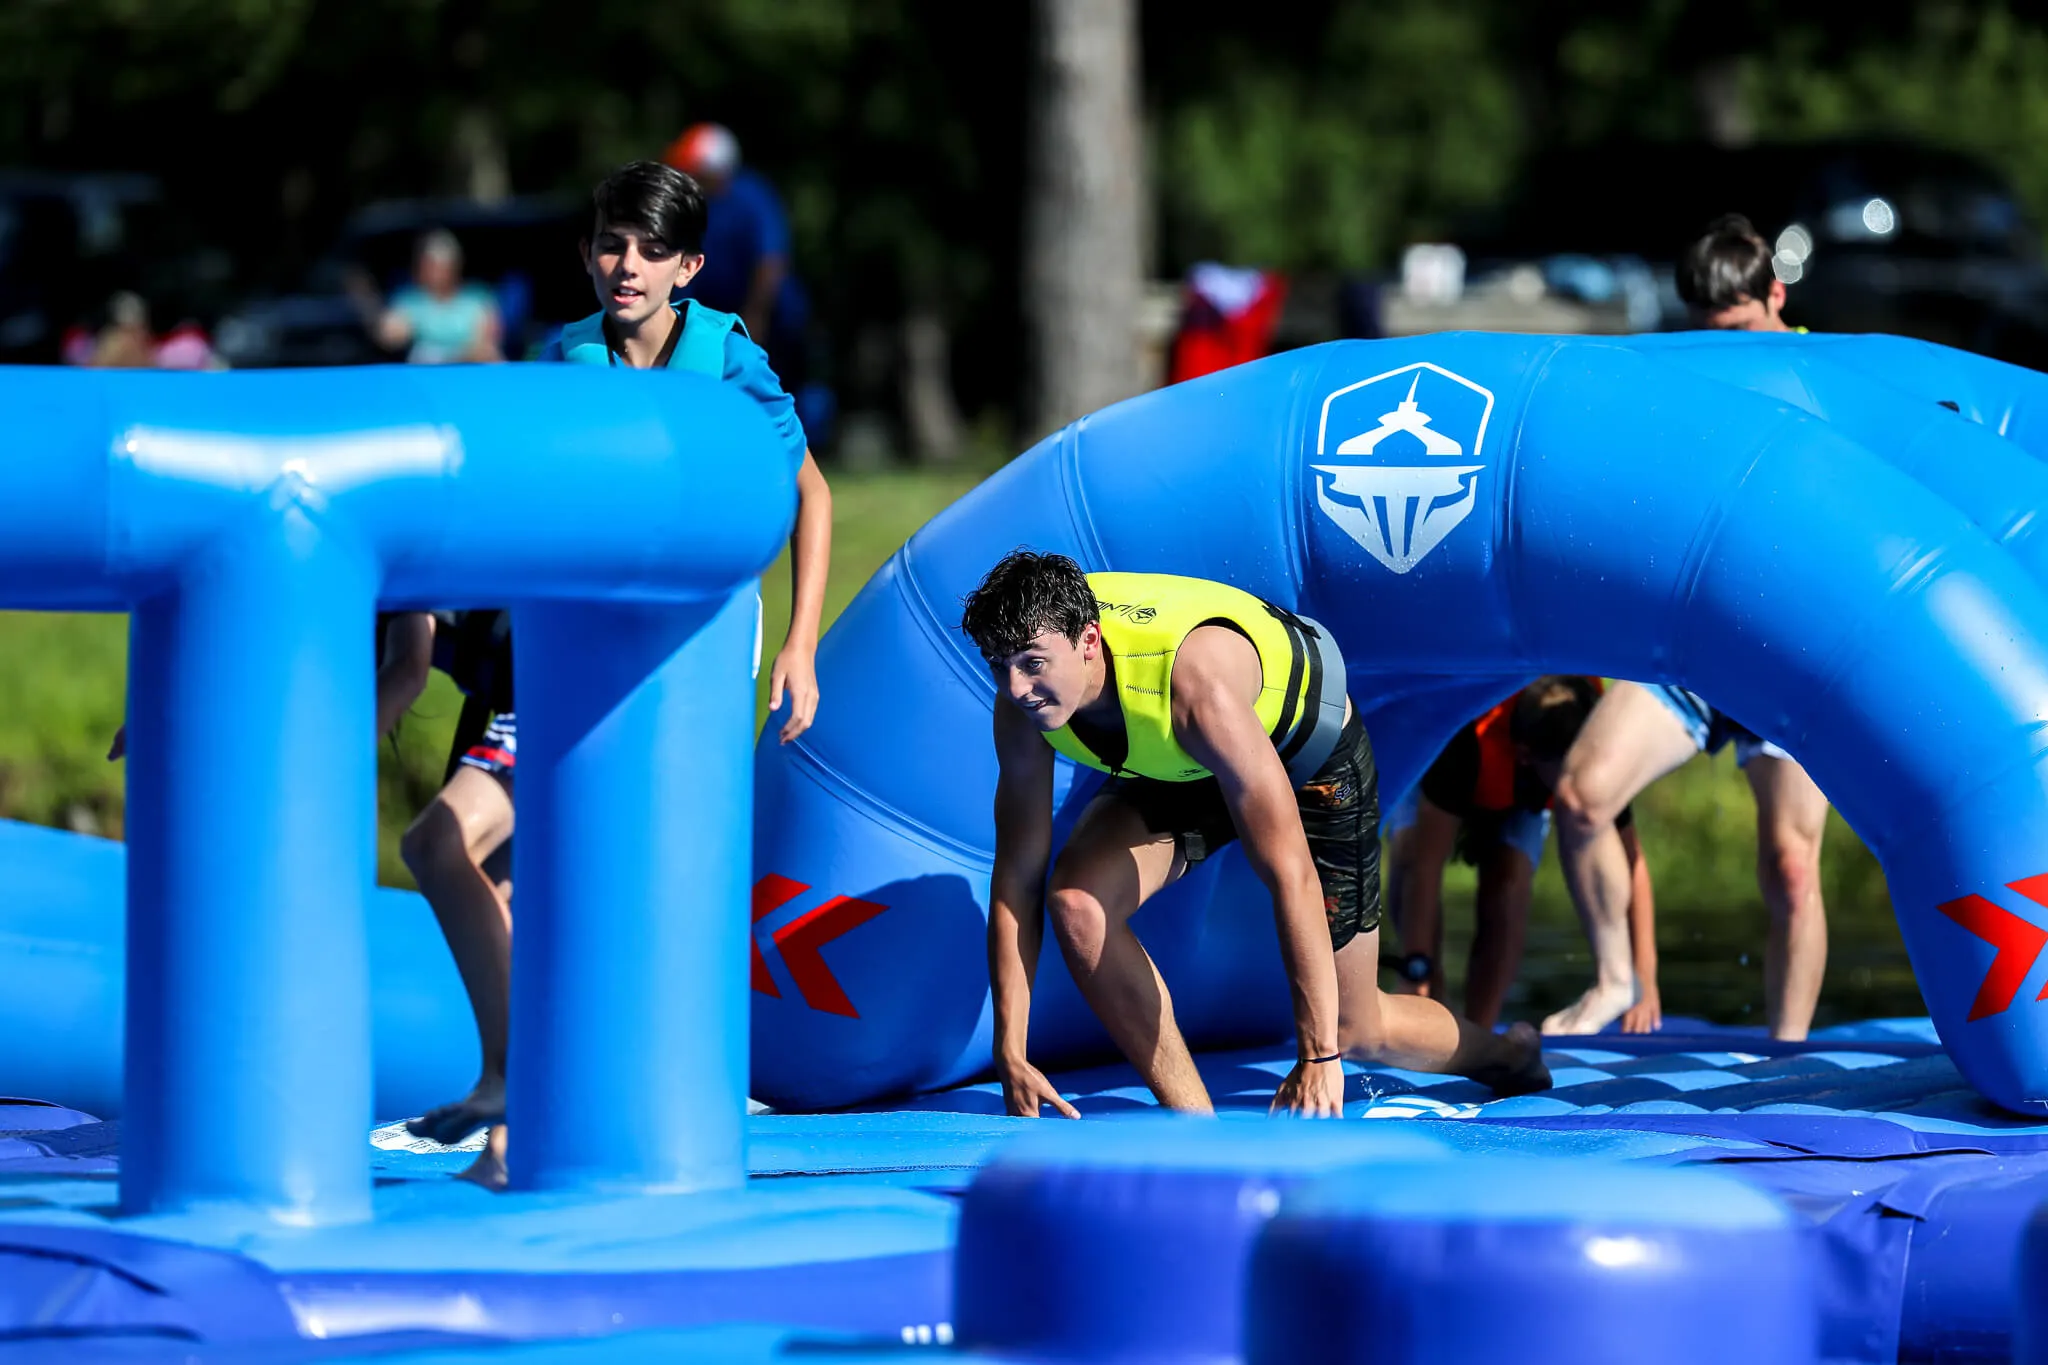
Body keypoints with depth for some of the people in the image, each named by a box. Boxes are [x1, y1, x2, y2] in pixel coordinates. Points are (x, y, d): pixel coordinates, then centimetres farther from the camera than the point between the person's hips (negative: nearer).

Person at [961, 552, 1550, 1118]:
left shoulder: (1197, 686, -45)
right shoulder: (1027, 689, -27)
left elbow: (1291, 874, -43)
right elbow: (1017, 876, -19)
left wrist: (1319, 1057, -43)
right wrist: (1011, 1057, -23)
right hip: (1177, 769, 5)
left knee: (1352, 1029, 3)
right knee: (1075, 900, -23)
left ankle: (1509, 1054, 36)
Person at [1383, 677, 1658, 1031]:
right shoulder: (1467, 740, -47)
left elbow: (1630, 862, -26)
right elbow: (1426, 863, -46)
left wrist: (1644, 976, -32)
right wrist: (1416, 972, -49)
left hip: (1520, 802, 2)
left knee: (1507, 892, -24)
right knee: (1409, 857, -31)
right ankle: (1434, 1000, -13)